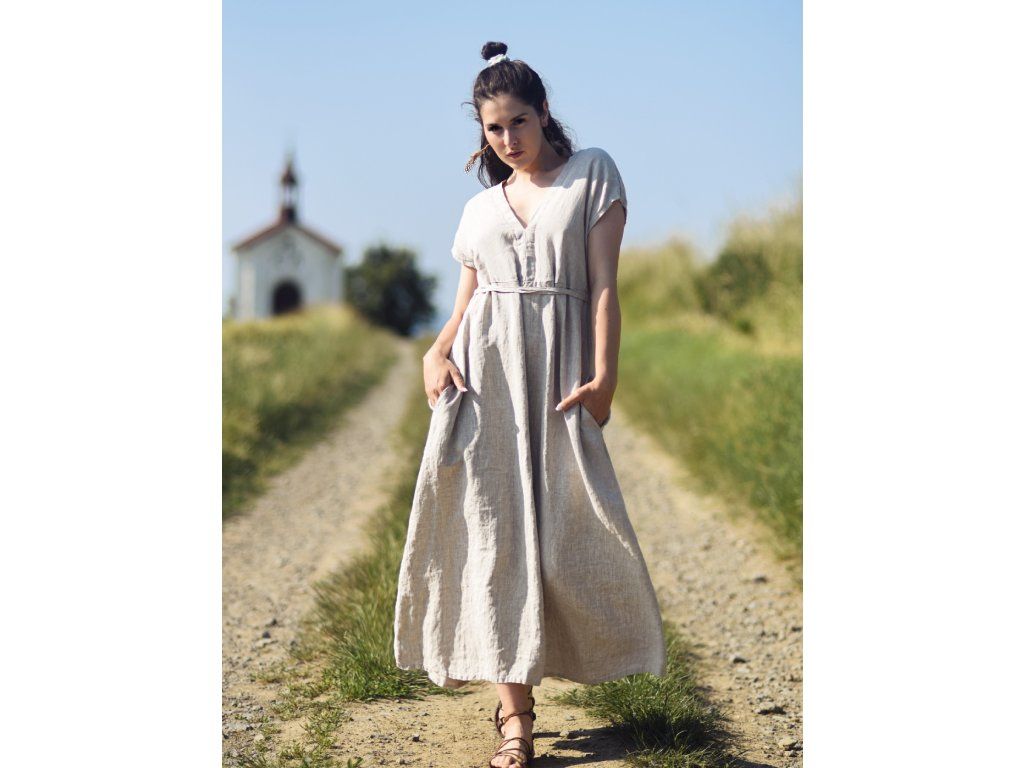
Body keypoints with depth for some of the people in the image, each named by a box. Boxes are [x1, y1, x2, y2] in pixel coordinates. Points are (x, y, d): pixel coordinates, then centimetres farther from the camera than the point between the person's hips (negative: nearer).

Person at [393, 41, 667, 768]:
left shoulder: (592, 173, 6)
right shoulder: (481, 206, 18)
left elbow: (603, 284, -2)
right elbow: (465, 303, 16)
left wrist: (604, 376, -12)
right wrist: (437, 352, -4)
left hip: (557, 372, -3)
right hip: (484, 374, 3)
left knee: (563, 526, -4)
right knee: (494, 529, -5)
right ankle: (515, 710, -3)